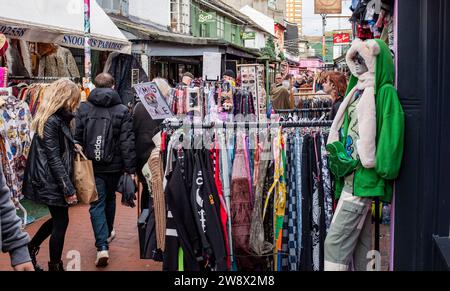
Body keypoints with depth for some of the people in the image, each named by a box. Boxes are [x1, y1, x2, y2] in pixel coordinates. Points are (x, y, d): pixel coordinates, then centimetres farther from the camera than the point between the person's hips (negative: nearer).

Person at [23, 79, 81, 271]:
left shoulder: (60, 118, 10)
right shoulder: (51, 122, -19)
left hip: (54, 181, 9)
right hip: (52, 182, -9)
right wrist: (68, 189, -20)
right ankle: (55, 266, 17)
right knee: (61, 222, 3)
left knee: (58, 219, 20)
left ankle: (31, 250, 33)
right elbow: (54, 159, -22)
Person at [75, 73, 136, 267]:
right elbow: (127, 142, -10)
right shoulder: (122, 110, -7)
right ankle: (108, 233, 42)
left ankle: (102, 246, -9)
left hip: (91, 165, 0)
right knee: (110, 198, 22)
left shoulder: (83, 108, -3)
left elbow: (77, 139, -2)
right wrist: (130, 168, -7)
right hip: (114, 165, 1)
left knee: (97, 203, 2)